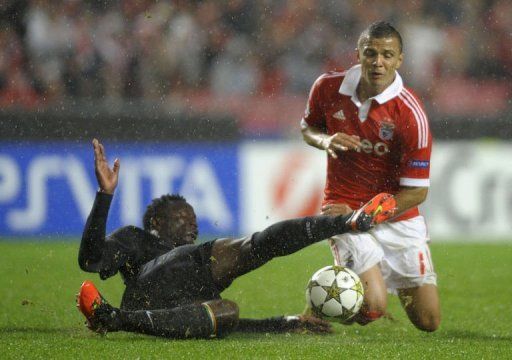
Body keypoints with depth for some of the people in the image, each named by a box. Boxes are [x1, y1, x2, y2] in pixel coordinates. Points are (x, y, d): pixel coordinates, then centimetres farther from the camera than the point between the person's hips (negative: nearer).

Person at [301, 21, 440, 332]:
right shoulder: (328, 87, -9)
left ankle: (388, 275, 36)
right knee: (372, 308, -21)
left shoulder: (411, 114, -18)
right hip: (345, 210, -1)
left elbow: (417, 192, -14)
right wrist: (326, 140, -10)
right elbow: (308, 127, 13)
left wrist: (361, 214, -17)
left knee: (429, 321, 4)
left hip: (399, 219, 1)